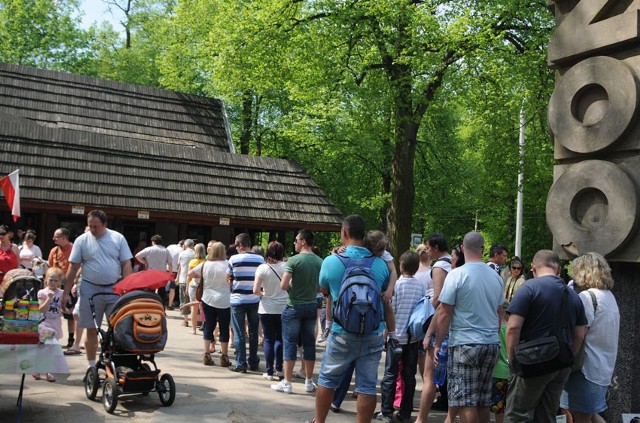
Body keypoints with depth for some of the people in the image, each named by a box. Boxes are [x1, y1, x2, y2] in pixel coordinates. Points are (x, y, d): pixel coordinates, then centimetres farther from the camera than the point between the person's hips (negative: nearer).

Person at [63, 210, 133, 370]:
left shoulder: (118, 238, 0)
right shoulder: (82, 240, 0)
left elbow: (126, 264, 0)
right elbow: (73, 268, 2)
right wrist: (66, 293, 0)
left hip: (115, 289, 0)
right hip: (91, 290, 0)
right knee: (91, 330, 5)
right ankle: (91, 367, 16)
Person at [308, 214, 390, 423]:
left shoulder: (331, 261, -9)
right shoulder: (380, 264, -3)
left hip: (343, 333, -1)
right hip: (374, 333, 1)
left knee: (327, 380, 16)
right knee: (367, 386, 6)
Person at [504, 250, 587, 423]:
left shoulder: (530, 287, -10)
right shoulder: (573, 295, 11)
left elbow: (513, 328, -16)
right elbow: (579, 335, 14)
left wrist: (511, 359, -6)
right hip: (561, 368, 6)